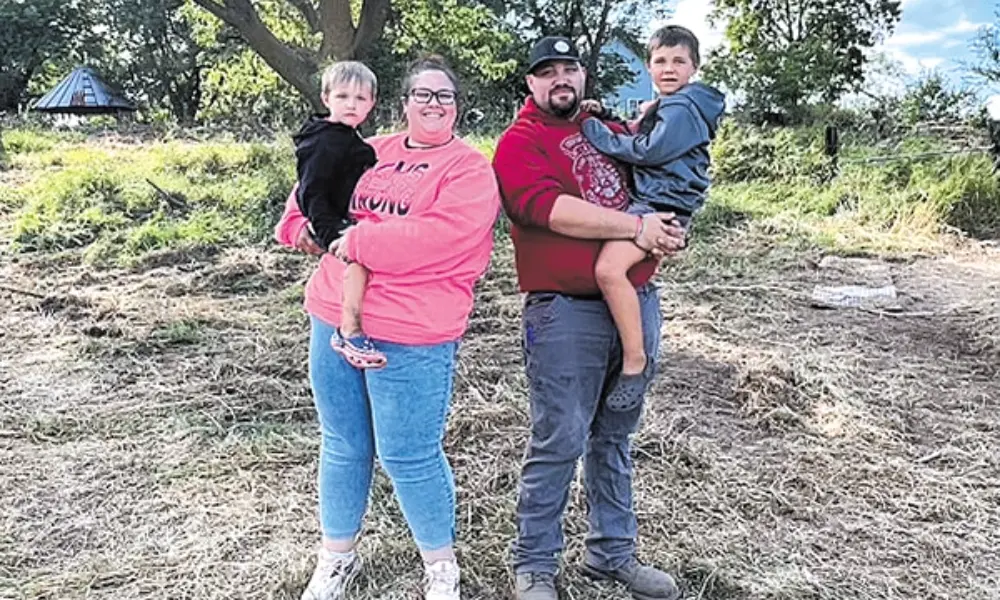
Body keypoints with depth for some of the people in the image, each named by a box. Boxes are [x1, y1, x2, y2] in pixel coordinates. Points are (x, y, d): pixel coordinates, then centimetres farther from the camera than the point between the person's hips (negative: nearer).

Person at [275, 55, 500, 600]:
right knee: (343, 446, 16)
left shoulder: (470, 169, -4)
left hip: (410, 335, -5)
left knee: (409, 457, 0)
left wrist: (359, 241, -15)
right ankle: (337, 556, 36)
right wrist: (309, 224, 3)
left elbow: (439, 235, -19)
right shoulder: (368, 152, 15)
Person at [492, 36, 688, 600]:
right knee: (560, 443, -3)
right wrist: (635, 227, -19)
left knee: (616, 436, 15)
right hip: (567, 313, -6)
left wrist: (670, 230, 7)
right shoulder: (519, 142, -2)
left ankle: (613, 553, 29)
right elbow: (548, 207, -18)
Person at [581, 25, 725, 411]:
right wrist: (604, 123, 6)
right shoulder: (666, 107, 24)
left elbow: (648, 151, -16)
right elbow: (643, 147, 21)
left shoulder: (683, 108, -8)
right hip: (647, 200, 12)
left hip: (663, 204, -12)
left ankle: (634, 361, -24)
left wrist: (596, 131, -10)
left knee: (609, 268, -31)